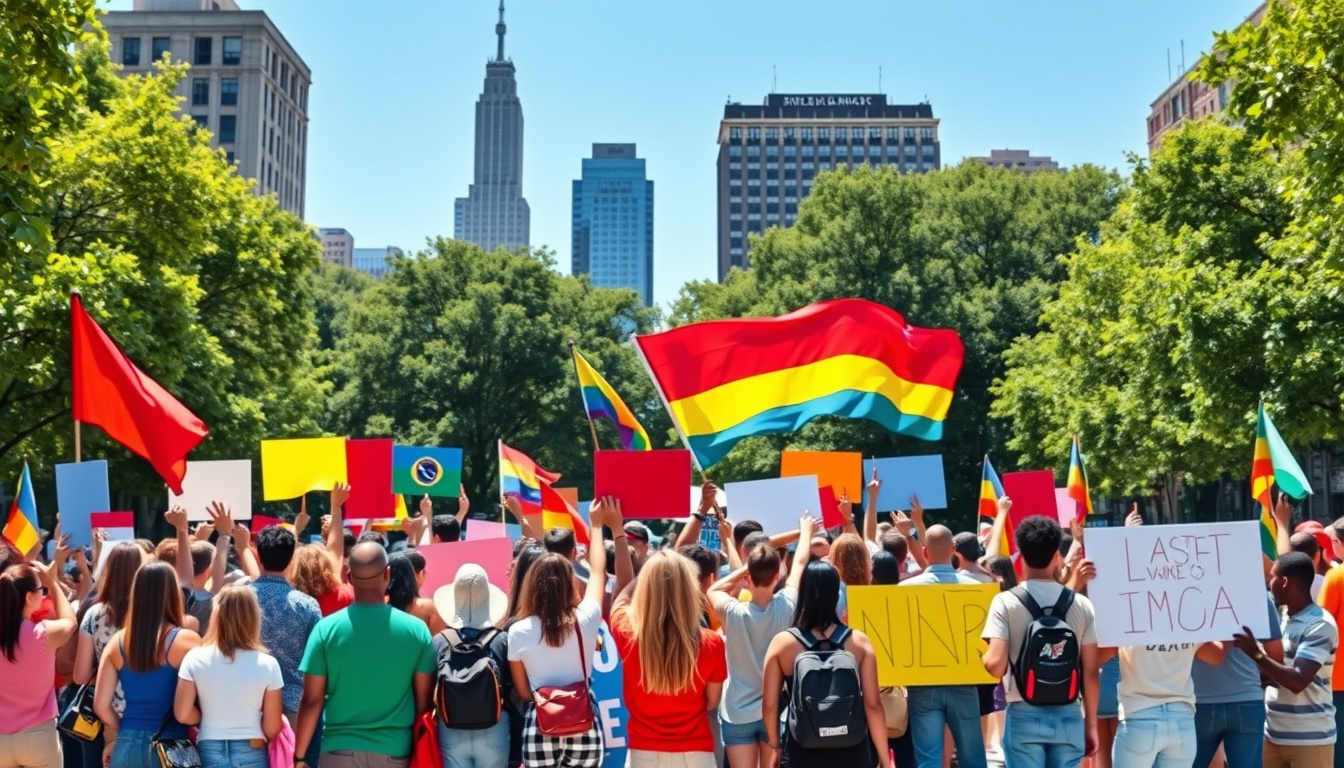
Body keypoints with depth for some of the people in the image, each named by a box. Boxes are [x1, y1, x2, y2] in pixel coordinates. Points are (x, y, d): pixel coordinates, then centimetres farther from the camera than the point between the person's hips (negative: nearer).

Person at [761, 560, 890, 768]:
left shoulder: (782, 643, -6)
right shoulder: (859, 642, -5)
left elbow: (769, 704, -2)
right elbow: (873, 704, -4)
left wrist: (775, 746, 15)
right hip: (850, 751, 1)